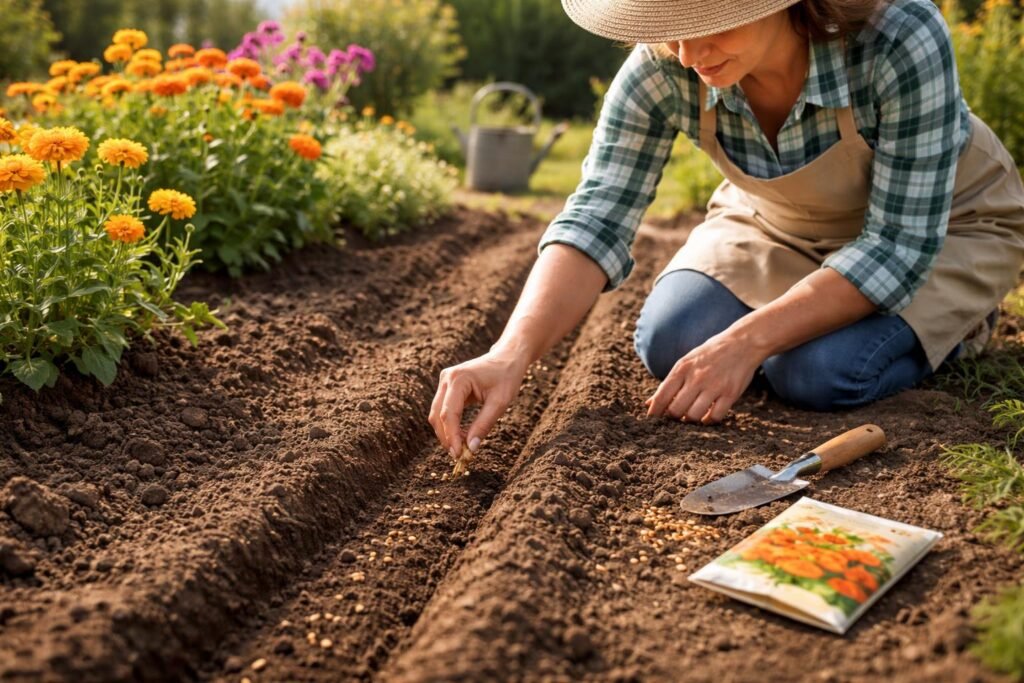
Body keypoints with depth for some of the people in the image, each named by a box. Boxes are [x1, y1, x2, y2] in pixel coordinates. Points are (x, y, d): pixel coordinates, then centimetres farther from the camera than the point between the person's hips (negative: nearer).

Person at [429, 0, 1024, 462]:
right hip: (781, 225, 4)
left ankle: (952, 325, 5)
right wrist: (510, 355, -44)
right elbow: (596, 221, -29)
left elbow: (902, 243, -32)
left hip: (944, 226, -3)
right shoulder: (663, 68, -27)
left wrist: (747, 341, -40)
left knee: (817, 374, -27)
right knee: (669, 346, -16)